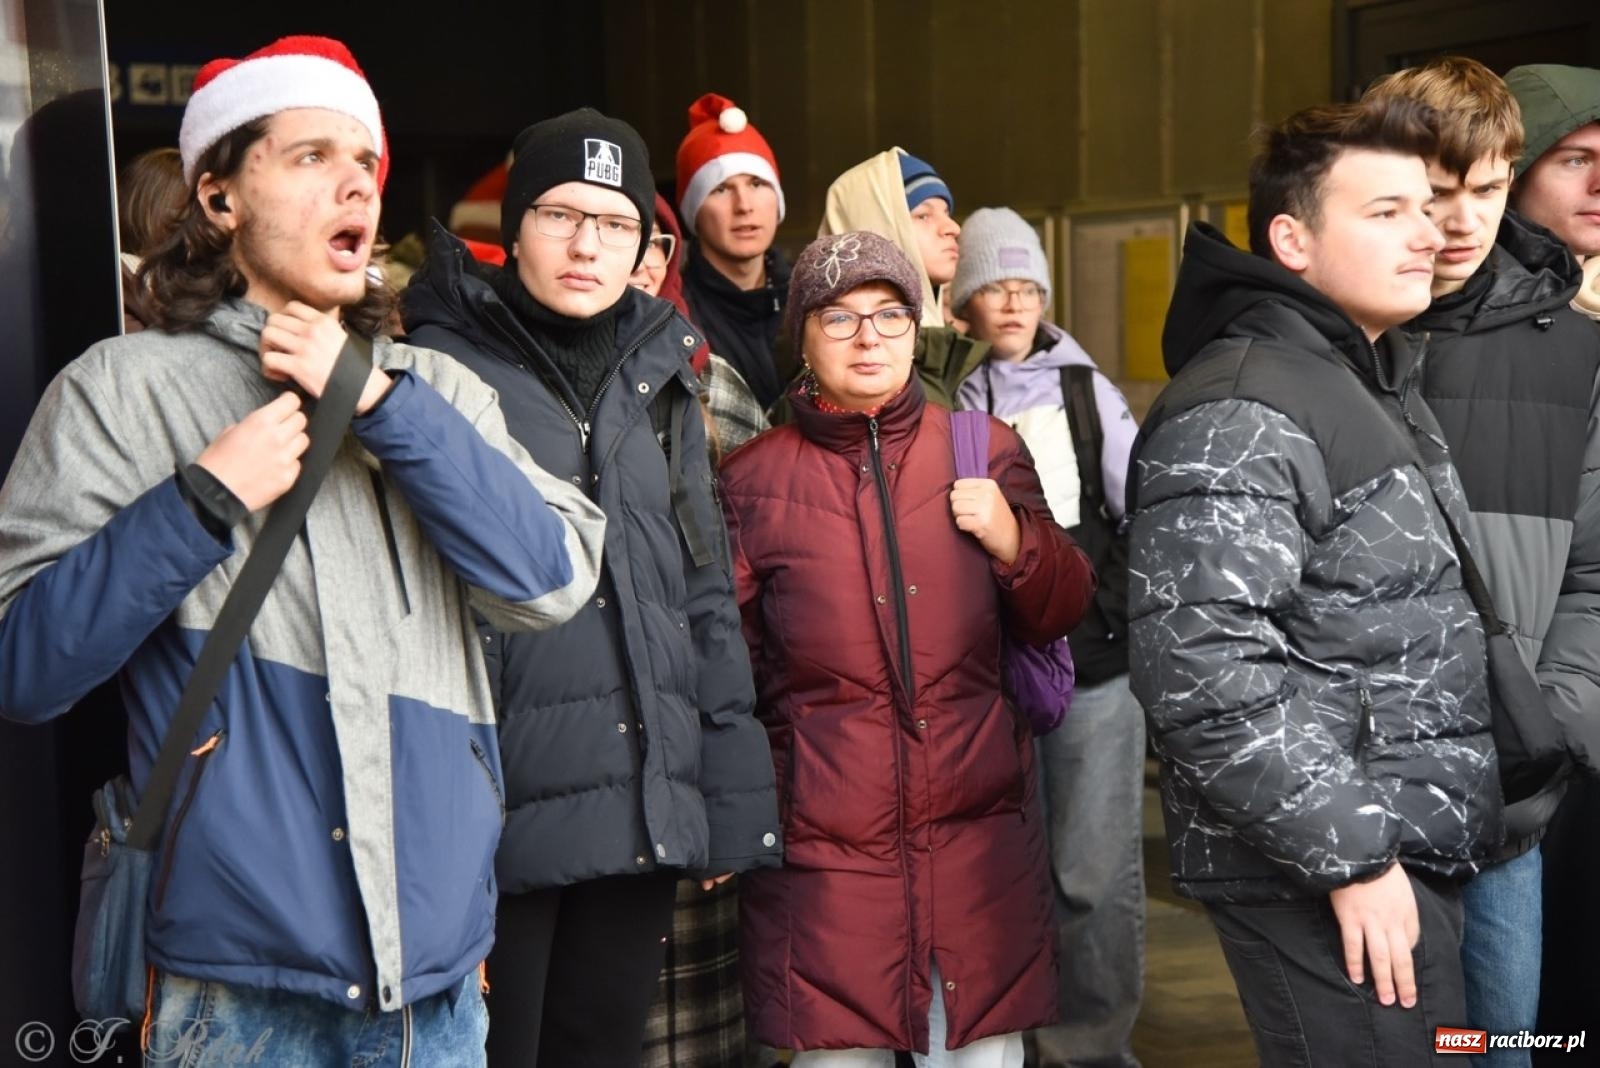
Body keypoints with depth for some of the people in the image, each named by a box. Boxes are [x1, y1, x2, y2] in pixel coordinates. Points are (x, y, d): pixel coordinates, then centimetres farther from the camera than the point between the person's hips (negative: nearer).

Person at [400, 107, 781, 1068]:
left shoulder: (660, 378, 12)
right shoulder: (444, 368, -4)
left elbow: (708, 597, 14)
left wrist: (734, 802, 11)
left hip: (643, 809, 5)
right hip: (499, 810, -5)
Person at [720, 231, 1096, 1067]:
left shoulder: (984, 450, 7)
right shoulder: (753, 480, 3)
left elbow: (1058, 617, 11)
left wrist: (1015, 542, -8)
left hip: (978, 825, 2)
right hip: (821, 837, -1)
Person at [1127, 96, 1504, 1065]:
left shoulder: (1381, 383, 14)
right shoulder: (1239, 411, -18)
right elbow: (1201, 668, -27)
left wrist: (1412, 841, 16)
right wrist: (1353, 855, -22)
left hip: (1415, 847, 9)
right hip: (1321, 870, -9)